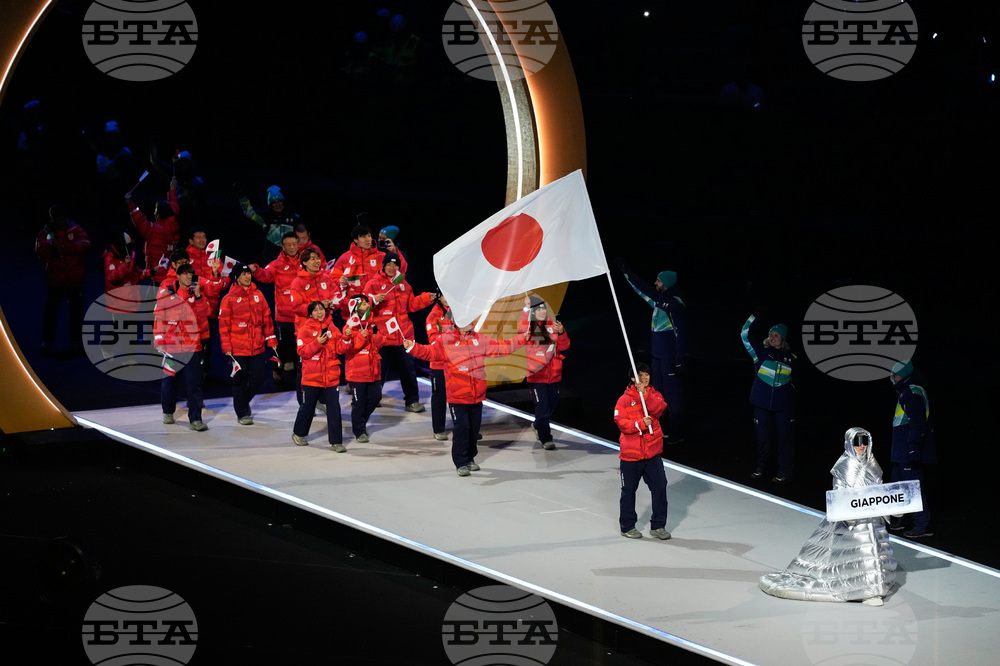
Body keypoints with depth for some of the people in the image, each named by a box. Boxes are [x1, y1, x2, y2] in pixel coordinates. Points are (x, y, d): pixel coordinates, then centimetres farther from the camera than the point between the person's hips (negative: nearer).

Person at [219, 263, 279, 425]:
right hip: (238, 349, -4)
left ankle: (244, 401, 33)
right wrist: (227, 350, -8)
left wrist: (271, 342, 8)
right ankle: (242, 413, 13)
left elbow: (267, 319, 11)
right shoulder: (229, 299, -4)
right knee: (240, 380, 1)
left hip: (257, 348, 4)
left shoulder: (258, 295, 7)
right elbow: (224, 325, -4)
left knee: (258, 378, 6)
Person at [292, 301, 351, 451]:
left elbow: (340, 349, 6)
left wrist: (346, 338, -11)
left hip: (331, 375, 2)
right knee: (308, 406, 11)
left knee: (334, 408, -5)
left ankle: (336, 441, -1)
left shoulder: (332, 329, 8)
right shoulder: (305, 330, -2)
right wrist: (318, 343, -21)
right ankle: (298, 434, 35)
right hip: (312, 375, -2)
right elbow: (302, 352, -10)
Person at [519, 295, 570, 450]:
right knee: (542, 405, -8)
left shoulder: (552, 326, 6)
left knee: (552, 403, 17)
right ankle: (545, 439, 1)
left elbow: (563, 346, 3)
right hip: (536, 373, -5)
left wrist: (561, 333, -16)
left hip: (553, 373, 5)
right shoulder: (529, 326, -6)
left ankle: (538, 425, 44)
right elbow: (521, 330, -31)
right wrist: (526, 309, -33)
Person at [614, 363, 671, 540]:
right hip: (630, 454, -3)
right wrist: (641, 424, -26)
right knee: (629, 492, 8)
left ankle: (658, 526, 11)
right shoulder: (624, 400, -6)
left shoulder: (654, 394, 5)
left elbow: (660, 409, -15)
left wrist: (645, 394, -24)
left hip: (652, 453, 3)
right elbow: (621, 423, -14)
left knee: (660, 487, -1)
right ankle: (627, 526, 22)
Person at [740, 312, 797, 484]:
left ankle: (785, 470, 11)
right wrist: (754, 317, -12)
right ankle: (761, 466, 26)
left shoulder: (790, 357, 5)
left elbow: (796, 378, 17)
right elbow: (745, 335, -6)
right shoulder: (761, 351, 1)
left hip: (784, 405, 0)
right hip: (763, 402, 0)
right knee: (763, 434, 9)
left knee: (785, 436, 2)